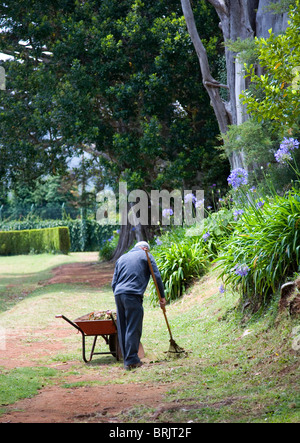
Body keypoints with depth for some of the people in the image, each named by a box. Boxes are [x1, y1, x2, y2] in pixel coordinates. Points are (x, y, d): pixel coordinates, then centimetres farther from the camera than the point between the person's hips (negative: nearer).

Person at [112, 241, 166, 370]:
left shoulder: (122, 258, 27)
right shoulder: (146, 256, 13)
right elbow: (157, 277, 6)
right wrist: (162, 296, 10)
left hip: (118, 294, 5)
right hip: (133, 295, -5)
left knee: (122, 329, 8)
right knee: (133, 328, -5)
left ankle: (127, 359, 10)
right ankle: (131, 360, -8)